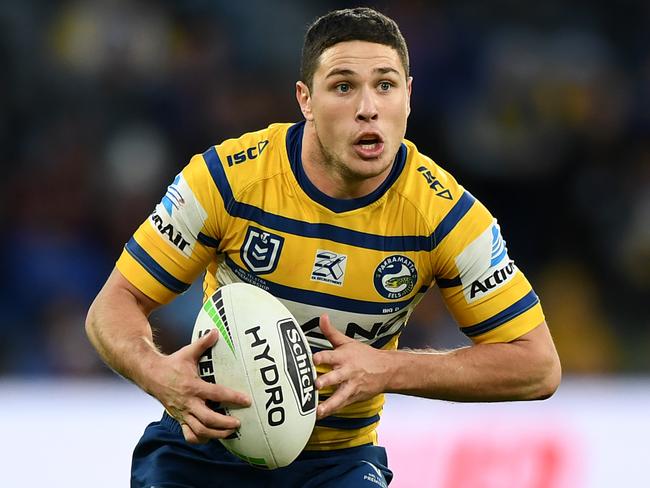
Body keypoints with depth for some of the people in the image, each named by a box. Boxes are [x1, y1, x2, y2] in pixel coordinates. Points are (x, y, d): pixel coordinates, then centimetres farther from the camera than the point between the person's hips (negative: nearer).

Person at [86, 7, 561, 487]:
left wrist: (389, 370, -23)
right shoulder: (228, 177, -16)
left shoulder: (443, 213, -14)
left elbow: (538, 365, -11)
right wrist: (157, 373, -33)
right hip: (205, 440, -1)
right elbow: (116, 303, -10)